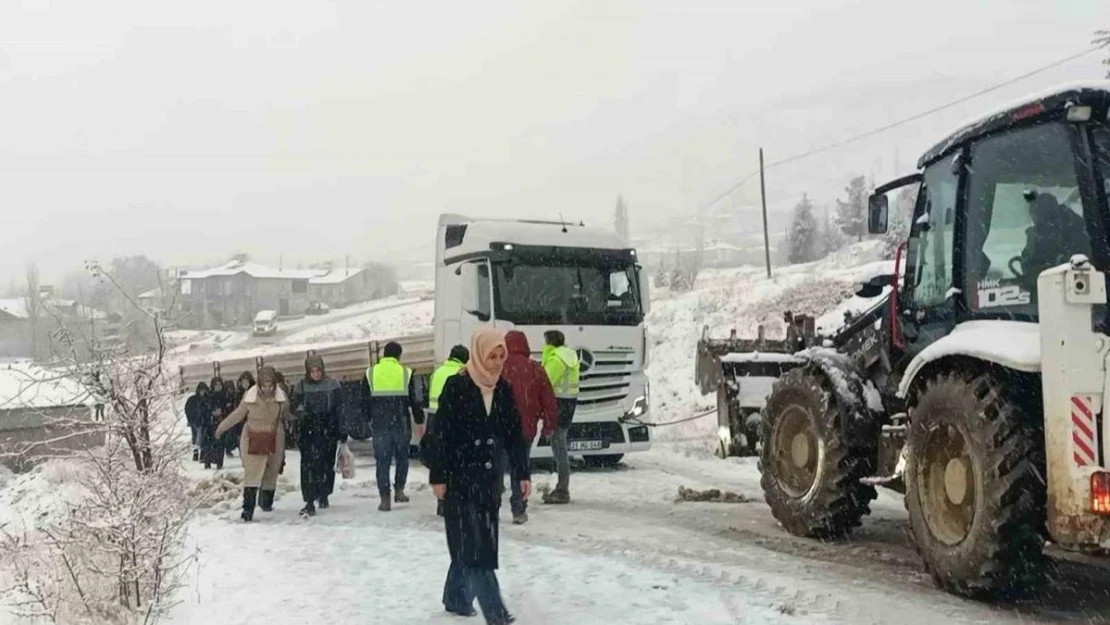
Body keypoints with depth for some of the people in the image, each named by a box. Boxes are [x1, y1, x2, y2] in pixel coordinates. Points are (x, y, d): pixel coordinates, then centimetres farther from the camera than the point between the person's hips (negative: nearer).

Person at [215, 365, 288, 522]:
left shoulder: (281, 397, -8)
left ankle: (266, 502, 35)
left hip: (274, 440, 2)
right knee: (252, 473, -10)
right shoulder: (249, 396, -10)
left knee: (271, 473, 13)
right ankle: (248, 509, -13)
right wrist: (222, 427, 9)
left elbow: (287, 415, 10)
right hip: (253, 440, -2)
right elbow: (238, 414, 5)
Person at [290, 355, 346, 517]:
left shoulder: (332, 385, 0)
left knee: (328, 464, 8)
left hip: (328, 431, 1)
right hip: (308, 432, 0)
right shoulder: (301, 387, 2)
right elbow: (292, 408, 7)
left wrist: (342, 431, -1)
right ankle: (310, 502, -13)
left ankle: (323, 494, 33)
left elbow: (340, 410, 2)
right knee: (309, 465, -12)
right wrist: (300, 413, -16)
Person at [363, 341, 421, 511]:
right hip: (401, 423, -1)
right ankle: (399, 490, 12)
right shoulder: (406, 373, -2)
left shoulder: (370, 373, 3)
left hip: (380, 424, 1)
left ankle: (385, 499, 1)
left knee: (382, 460, 4)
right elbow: (414, 400, 0)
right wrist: (419, 420, 9)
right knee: (402, 456, 17)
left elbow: (365, 400, 7)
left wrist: (369, 419, 19)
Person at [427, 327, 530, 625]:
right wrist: (438, 477, -11)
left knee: (470, 544, 11)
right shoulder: (456, 386, -10)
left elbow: (514, 434, 10)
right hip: (460, 476, -5)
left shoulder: (503, 389, 5)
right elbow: (441, 435, -10)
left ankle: (457, 598, 27)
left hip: (490, 477, 6)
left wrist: (523, 473, 6)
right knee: (473, 544, -7)